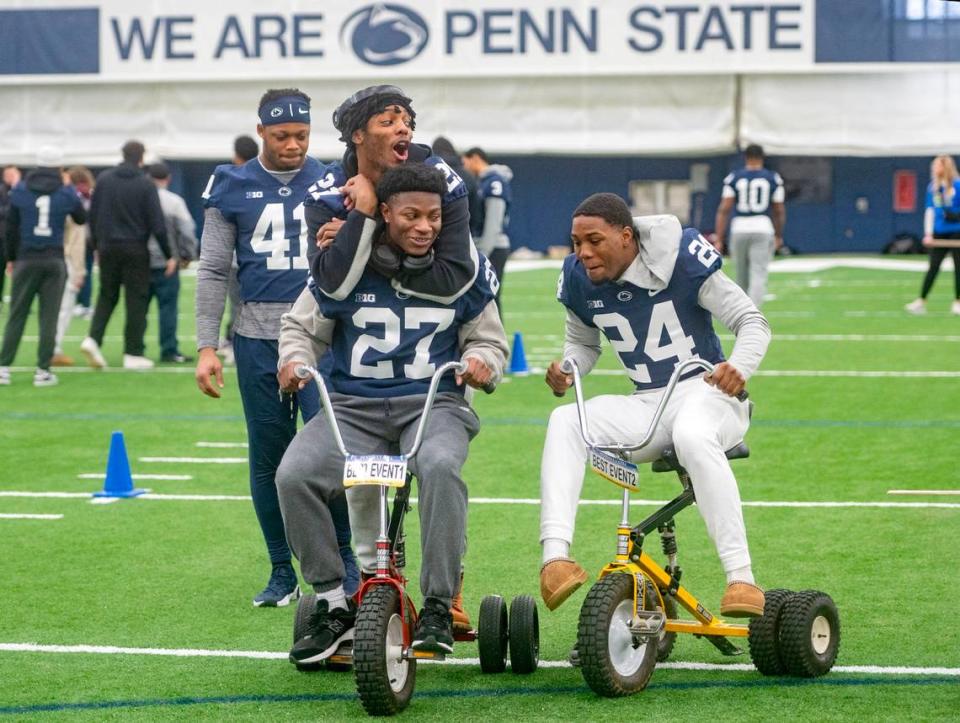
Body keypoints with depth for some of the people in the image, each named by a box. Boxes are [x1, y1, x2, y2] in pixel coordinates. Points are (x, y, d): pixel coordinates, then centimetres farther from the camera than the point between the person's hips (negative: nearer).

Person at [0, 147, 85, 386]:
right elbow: (82, 219, 15)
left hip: (26, 259, 1)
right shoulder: (66, 193, -1)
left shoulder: (20, 190, 2)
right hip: (54, 260, -1)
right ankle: (43, 371, -1)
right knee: (49, 317, 2)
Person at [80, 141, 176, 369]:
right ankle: (133, 353, 4)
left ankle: (94, 338, -7)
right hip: (135, 249, -3)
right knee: (136, 300, 3)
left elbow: (93, 215, 7)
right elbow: (157, 224, -8)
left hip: (108, 247, 3)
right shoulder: (145, 185, -7)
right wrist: (169, 255, -1)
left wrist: (97, 244, 18)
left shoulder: (104, 179, 4)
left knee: (106, 296, 14)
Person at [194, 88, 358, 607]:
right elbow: (213, 271, 7)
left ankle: (344, 561, 5)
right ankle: (283, 573, 15)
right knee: (268, 459, 5)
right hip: (258, 337, 1)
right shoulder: (233, 188, 7)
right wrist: (207, 346, 2)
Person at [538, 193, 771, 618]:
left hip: (705, 393, -5)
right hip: (644, 405, 5)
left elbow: (752, 321, -9)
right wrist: (566, 371, -4)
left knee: (692, 435, -41)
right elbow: (583, 343, 21)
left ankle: (741, 578, -42)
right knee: (565, 422, -24)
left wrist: (740, 367, -31)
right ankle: (555, 558, -38)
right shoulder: (579, 280, 2)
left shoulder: (681, 259, -13)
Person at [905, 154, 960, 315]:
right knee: (933, 267, 0)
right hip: (939, 234, 3)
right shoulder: (933, 187, 7)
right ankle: (921, 301, -2)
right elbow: (930, 211, 10)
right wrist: (928, 234, 5)